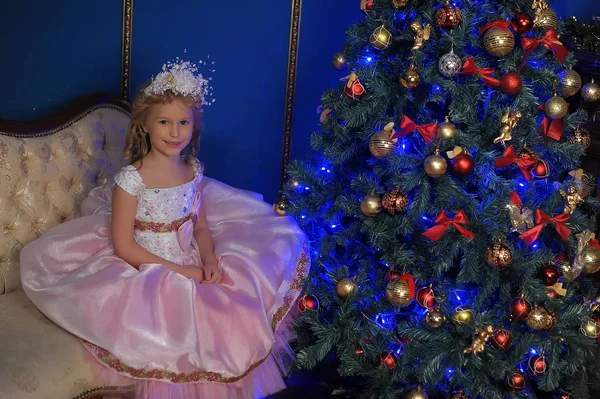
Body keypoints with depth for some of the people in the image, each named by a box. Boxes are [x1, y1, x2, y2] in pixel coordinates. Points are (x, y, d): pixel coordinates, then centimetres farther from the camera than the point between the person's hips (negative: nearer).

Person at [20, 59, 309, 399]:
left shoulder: (193, 170, 0)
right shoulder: (131, 179, -17)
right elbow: (123, 246, -14)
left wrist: (210, 260, -9)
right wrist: (179, 271, -17)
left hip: (193, 272, 6)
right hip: (149, 278, -5)